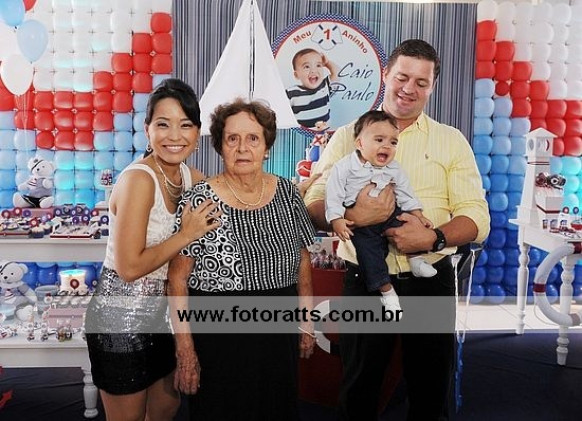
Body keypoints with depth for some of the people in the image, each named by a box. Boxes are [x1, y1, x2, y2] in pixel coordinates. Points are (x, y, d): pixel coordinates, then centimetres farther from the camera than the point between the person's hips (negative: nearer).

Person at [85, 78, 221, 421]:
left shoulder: (192, 177, 0)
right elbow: (130, 267, -24)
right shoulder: (138, 179, -22)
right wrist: (187, 234, -21)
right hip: (122, 315, -7)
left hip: (161, 310, 7)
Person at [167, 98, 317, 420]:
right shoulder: (198, 201, -12)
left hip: (279, 340, 4)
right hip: (217, 343, -3)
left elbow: (302, 261, 9)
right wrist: (185, 348, -12)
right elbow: (178, 278, -10)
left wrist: (307, 321, 8)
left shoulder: (287, 194, 0)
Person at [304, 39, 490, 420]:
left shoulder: (452, 141, 5)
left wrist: (432, 238, -21)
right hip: (363, 279, 0)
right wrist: (353, 216, -23)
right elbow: (314, 206, -2)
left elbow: (477, 218, -1)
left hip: (431, 280, 1)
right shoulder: (348, 136, 4)